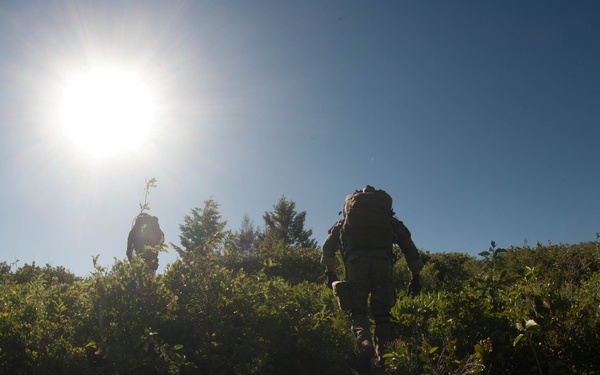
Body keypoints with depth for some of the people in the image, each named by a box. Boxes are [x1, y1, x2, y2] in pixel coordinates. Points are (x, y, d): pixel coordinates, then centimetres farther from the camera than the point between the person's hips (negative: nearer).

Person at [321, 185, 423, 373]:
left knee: (358, 310, 9)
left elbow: (328, 245, 16)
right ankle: (382, 357, 5)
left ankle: (365, 344, -18)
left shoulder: (344, 221, 29)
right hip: (382, 261, 0)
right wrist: (415, 276, 23)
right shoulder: (391, 221, 30)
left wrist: (330, 273, 14)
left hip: (355, 261, 0)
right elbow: (409, 247, 22)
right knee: (382, 313, 13)